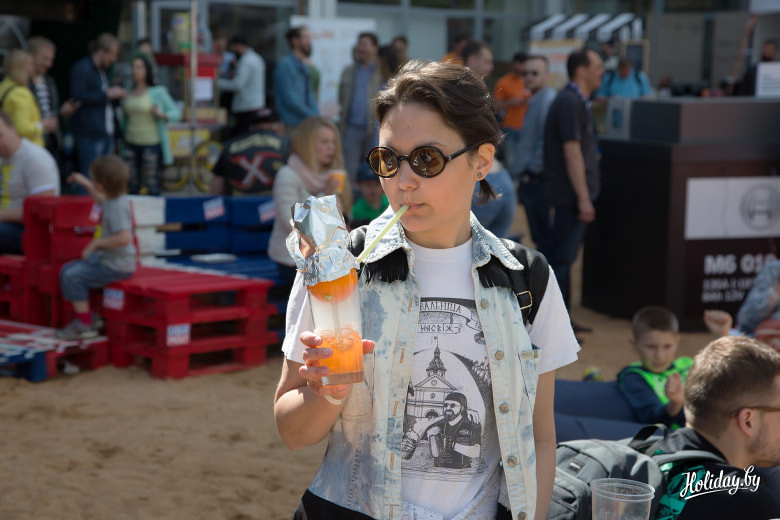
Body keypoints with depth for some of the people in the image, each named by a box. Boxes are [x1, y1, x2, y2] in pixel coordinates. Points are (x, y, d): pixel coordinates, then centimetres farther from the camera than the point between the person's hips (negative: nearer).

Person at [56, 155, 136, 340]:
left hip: (116, 266, -11)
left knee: (71, 276, -16)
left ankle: (84, 324, -7)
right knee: (68, 269, 14)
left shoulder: (117, 207, -24)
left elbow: (124, 238, -36)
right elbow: (102, 201, 34)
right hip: (107, 258, 11)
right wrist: (85, 183, 34)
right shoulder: (115, 199, 7)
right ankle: (88, 316, 16)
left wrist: (97, 243, -24)